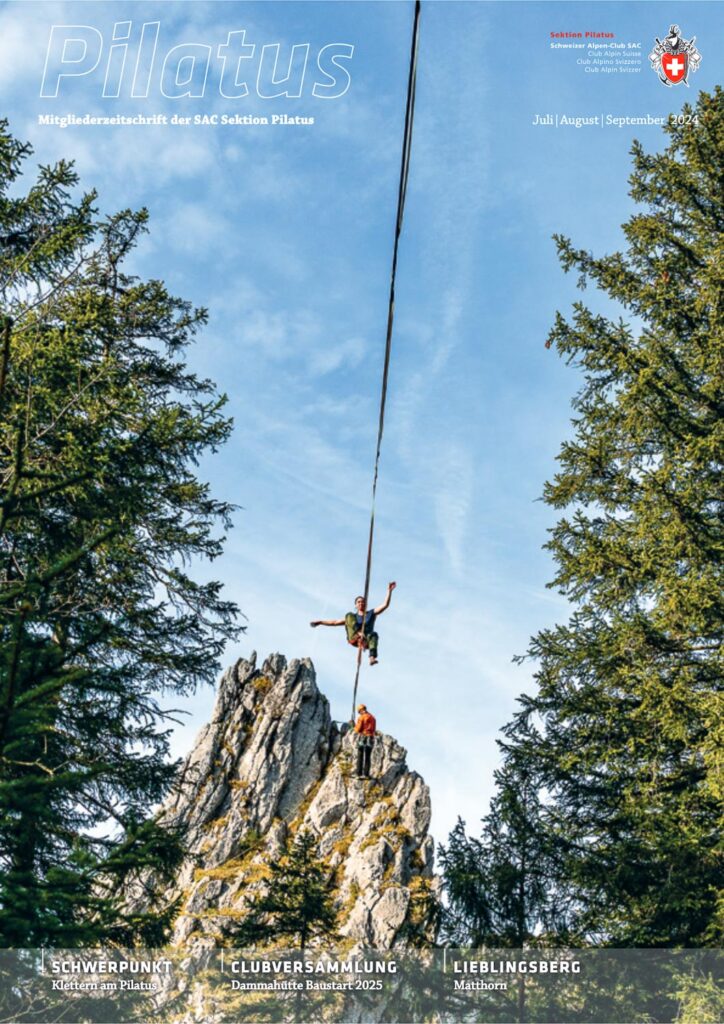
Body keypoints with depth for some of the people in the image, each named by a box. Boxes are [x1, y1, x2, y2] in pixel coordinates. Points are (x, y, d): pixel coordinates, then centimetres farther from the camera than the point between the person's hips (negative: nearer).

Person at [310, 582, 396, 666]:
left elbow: (385, 605, 13)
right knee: (349, 615, -15)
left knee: (373, 635, -38)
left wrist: (389, 591, 4)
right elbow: (335, 622, 29)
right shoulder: (353, 616, 28)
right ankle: (358, 635, -43)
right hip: (354, 639, 1)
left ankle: (372, 658, -58)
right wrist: (320, 622, 27)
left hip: (366, 641, -1)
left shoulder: (371, 613, 23)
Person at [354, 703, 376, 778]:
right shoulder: (372, 718, 14)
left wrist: (355, 726, 12)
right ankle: (366, 774, -2)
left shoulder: (361, 718, -6)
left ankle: (359, 773, -6)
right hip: (370, 738, 5)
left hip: (362, 738, -5)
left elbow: (358, 729, -9)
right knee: (367, 757, 5)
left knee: (360, 757, -1)